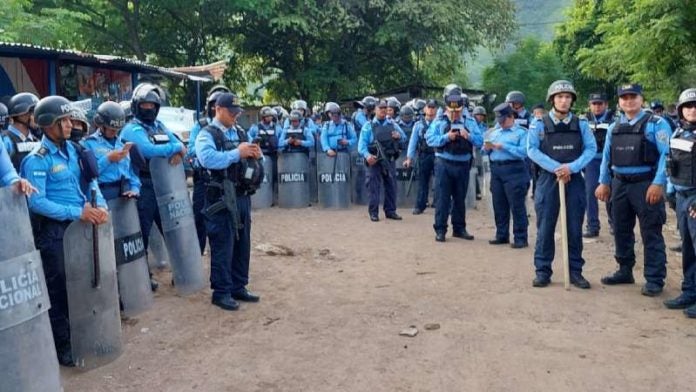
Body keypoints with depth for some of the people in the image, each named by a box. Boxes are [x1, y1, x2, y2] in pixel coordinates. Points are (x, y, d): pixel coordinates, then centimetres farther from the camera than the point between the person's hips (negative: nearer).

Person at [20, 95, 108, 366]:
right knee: (59, 289, 3)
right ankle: (63, 346, 16)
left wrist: (100, 205, -9)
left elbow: (90, 181, 10)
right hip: (55, 231, -7)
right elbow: (36, 202, -18)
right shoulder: (37, 160, -12)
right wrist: (77, 212, -22)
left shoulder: (74, 149, 8)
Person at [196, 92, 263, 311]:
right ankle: (221, 292, 10)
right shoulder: (207, 134, -6)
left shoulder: (241, 133, 16)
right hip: (221, 199, -7)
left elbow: (252, 161, 19)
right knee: (223, 247, -1)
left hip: (242, 196, 7)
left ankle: (238, 287, 26)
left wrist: (257, 155, -4)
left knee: (243, 245, 13)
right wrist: (237, 153, -22)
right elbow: (208, 159, -26)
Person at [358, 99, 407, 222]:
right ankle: (373, 213, 5)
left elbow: (404, 137, 15)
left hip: (390, 160, 4)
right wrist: (367, 155, -27)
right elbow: (362, 143, -8)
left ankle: (390, 211, 18)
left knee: (391, 186, 8)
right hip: (374, 161, -4)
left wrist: (399, 136, -10)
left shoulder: (392, 124, 12)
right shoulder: (368, 125, 1)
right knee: (374, 187, -2)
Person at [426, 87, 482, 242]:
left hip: (463, 165, 3)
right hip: (444, 164, -3)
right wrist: (446, 137, -21)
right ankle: (440, 230, 4)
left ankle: (459, 228, 23)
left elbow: (480, 141, 0)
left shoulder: (470, 122, 7)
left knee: (460, 198, 12)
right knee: (442, 197, -1)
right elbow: (430, 139, -10)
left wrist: (468, 136, -18)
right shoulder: (439, 122, 1)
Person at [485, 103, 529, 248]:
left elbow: (523, 152, -15)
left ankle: (520, 238, 1)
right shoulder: (494, 132, 20)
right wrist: (487, 147, -3)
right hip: (496, 170, 6)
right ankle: (502, 235, 19)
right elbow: (485, 150, 19)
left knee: (517, 206, -4)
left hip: (513, 171, -6)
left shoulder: (521, 132, 0)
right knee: (499, 205, 9)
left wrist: (503, 146, -16)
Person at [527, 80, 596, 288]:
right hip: (548, 179, -1)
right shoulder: (539, 124, 0)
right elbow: (532, 150, -8)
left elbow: (591, 149, -1)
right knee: (545, 227, 2)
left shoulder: (581, 124, 6)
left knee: (575, 228, 6)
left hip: (574, 180, 2)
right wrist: (556, 168, -17)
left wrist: (571, 167, -16)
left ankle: (575, 271, 15)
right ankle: (543, 271, 10)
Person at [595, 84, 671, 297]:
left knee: (651, 233, -1)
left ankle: (654, 279, 7)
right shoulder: (614, 127, 13)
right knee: (621, 231, 14)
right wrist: (604, 182, 11)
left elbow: (666, 155, -11)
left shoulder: (656, 124, -4)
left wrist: (658, 183, -19)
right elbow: (606, 156, 16)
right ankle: (625, 271, 28)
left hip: (646, 184, -6)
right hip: (619, 184, 6)